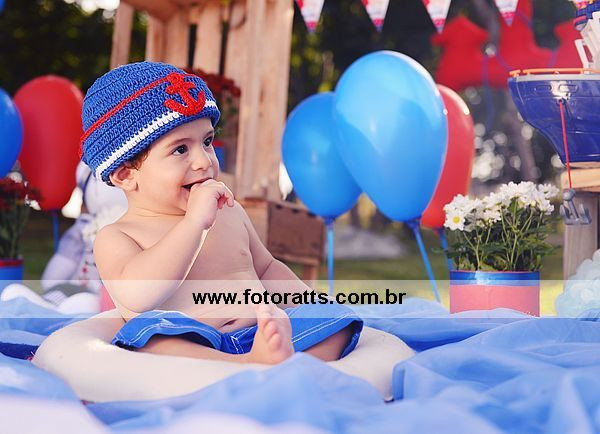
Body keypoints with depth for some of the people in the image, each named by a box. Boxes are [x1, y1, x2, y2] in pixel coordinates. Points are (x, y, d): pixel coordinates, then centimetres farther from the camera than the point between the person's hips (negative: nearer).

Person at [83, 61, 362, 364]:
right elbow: (138, 296, -19)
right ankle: (255, 366, -53)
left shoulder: (230, 213, 22)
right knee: (146, 330, -34)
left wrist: (311, 306, 15)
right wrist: (195, 221, -17)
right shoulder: (116, 238, 3)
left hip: (262, 337, 6)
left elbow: (266, 268, 35)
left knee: (336, 319, -14)